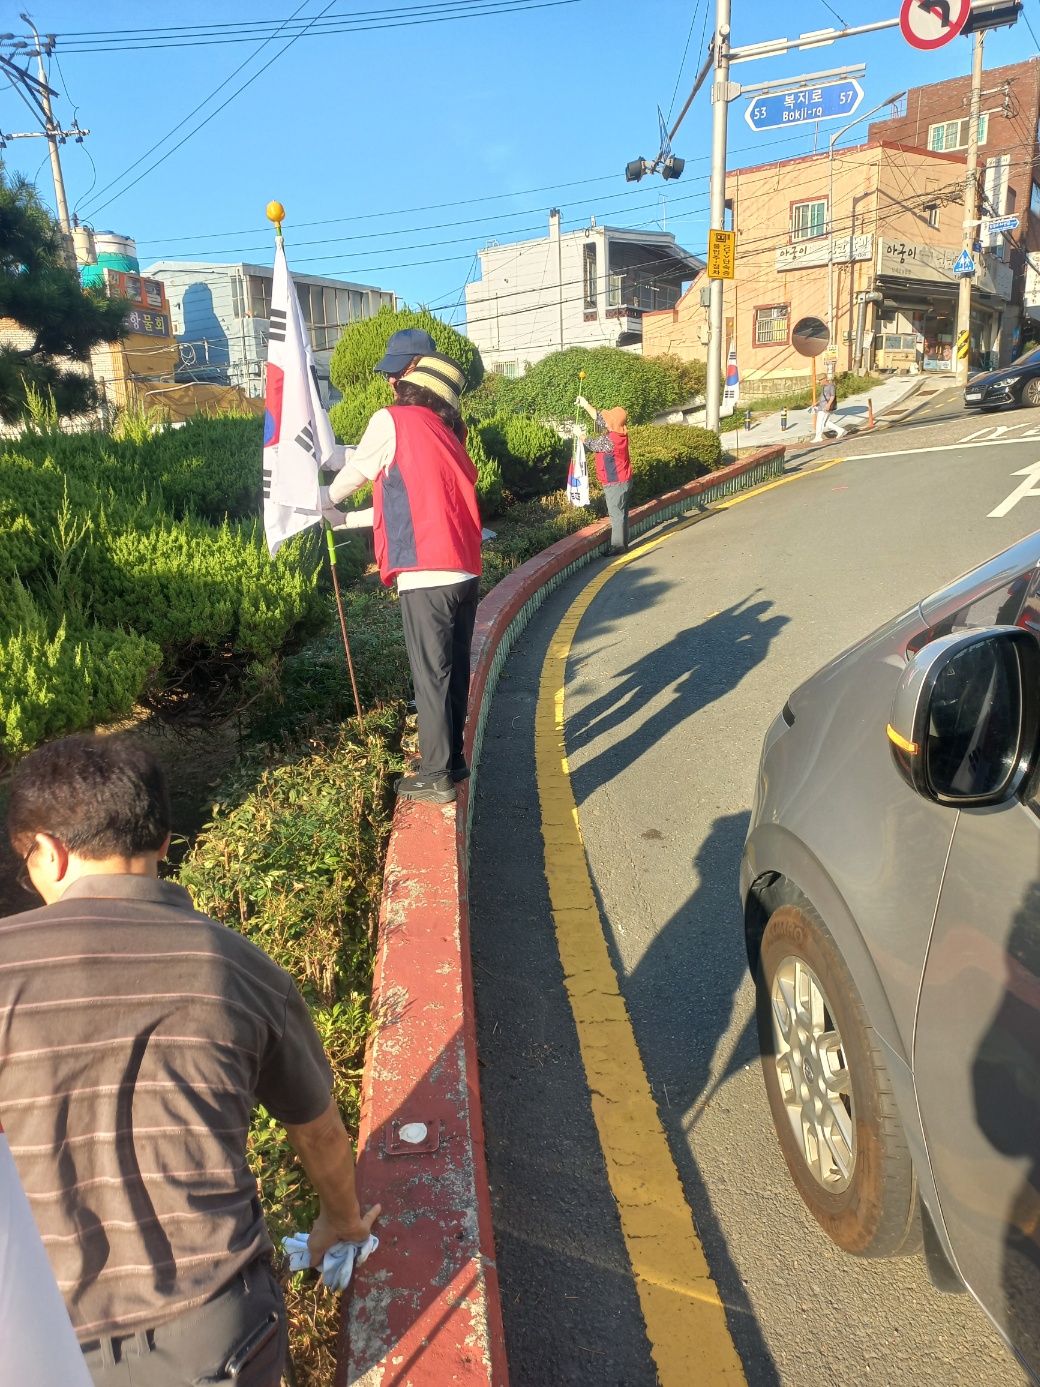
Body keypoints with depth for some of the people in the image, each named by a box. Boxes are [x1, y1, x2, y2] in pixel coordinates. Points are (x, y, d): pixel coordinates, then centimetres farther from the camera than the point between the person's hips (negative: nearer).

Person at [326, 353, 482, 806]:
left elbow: (356, 472, 12)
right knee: (454, 669, 15)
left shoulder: (391, 420, 0)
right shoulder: (447, 434, 22)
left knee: (431, 675, -1)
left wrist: (327, 499, 33)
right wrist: (347, 521, 34)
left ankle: (436, 775, 7)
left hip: (427, 573, -8)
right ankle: (451, 758, 28)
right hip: (465, 571, 8)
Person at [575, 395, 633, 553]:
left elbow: (592, 444, -6)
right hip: (623, 481, 10)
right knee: (621, 513, 15)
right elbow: (599, 418, 13)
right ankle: (623, 543, 23)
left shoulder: (609, 440, -25)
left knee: (616, 514, -5)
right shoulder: (620, 433, 2)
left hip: (615, 484, -10)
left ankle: (618, 546, -1)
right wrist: (585, 405, 16)